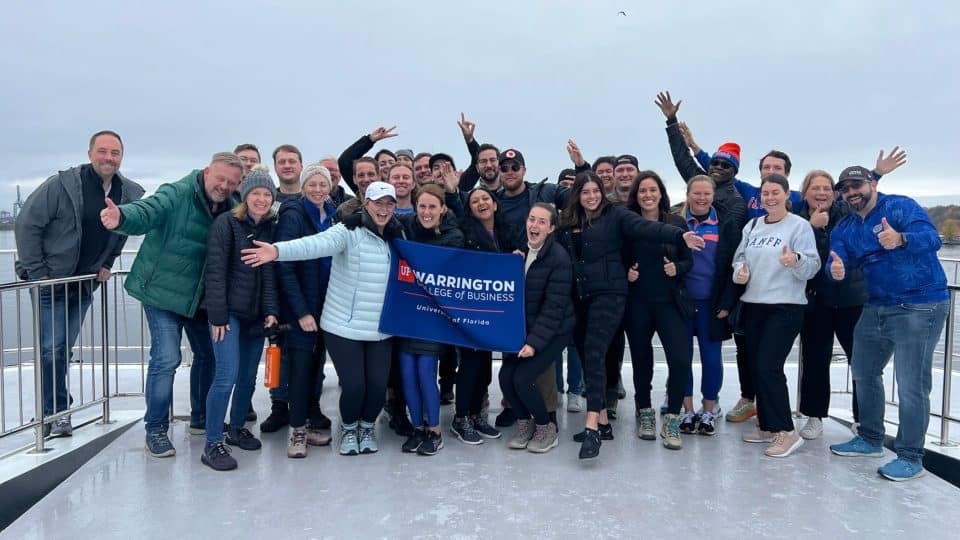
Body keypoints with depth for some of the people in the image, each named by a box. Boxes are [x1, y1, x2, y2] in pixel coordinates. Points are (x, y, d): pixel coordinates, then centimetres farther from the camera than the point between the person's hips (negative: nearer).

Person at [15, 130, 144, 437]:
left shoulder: (131, 193, -2)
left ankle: (54, 410, 25)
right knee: (52, 348, -5)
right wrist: (36, 271, -14)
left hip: (85, 282, 5)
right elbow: (27, 224, -13)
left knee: (64, 347, 13)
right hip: (51, 281, -4)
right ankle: (57, 411, 10)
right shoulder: (62, 185, -17)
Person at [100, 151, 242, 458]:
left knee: (208, 355, 14)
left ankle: (201, 418, 33)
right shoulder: (176, 194, -18)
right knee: (166, 359, -9)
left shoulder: (231, 209, 1)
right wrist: (122, 218, -57)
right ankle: (156, 430, 8)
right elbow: (146, 212, -35)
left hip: (199, 296, 6)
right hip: (162, 291, -6)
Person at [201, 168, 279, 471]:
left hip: (256, 315, 5)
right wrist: (217, 315, -15)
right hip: (229, 312, -5)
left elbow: (271, 273, 8)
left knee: (248, 377, 11)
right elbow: (215, 272, -11)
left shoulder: (272, 228, 8)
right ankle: (212, 445, -2)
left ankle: (237, 428, 30)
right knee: (228, 375, -12)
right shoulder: (226, 224, -7)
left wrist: (271, 310, -3)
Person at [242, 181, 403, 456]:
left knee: (378, 385, 0)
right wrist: (278, 250, -45)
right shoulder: (349, 231, -12)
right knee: (354, 385, -6)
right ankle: (349, 428, 28)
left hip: (381, 329, 4)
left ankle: (367, 426, 33)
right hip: (344, 326, -4)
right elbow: (317, 243, -29)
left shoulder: (398, 236, 6)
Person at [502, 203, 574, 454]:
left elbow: (554, 308, -19)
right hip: (522, 328, 6)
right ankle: (524, 423, 18)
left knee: (522, 378, -16)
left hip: (553, 331, -6)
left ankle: (546, 428, 10)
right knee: (505, 376, -8)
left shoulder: (559, 258, -17)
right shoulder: (520, 251, 3)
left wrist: (535, 342, -22)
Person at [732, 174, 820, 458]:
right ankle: (768, 427, 22)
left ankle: (787, 432, -1)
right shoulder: (752, 226, 11)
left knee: (768, 366, -13)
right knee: (756, 367, 9)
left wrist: (796, 261, -33)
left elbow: (812, 265, -12)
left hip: (786, 307, -6)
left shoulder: (800, 226, -5)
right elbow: (739, 258, 16)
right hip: (753, 305, 6)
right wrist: (740, 272, -6)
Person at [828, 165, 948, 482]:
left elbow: (931, 237, -28)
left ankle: (910, 457, 8)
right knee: (864, 373, 18)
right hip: (876, 308, 8)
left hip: (919, 307, -8)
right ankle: (870, 439, 35)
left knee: (912, 385, -7)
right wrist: (836, 271, -30)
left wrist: (901, 239, -49)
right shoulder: (844, 229, 8)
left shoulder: (900, 207, -11)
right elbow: (837, 262, -6)